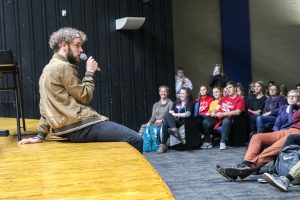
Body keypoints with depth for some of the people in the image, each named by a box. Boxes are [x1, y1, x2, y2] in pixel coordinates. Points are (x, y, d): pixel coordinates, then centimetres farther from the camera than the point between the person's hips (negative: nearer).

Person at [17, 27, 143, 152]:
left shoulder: (47, 69, 20)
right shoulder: (63, 67, -10)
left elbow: (46, 107, 16)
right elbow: (85, 97, -8)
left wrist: (41, 135, 14)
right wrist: (90, 73, 5)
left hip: (69, 129, 11)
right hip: (80, 126, -11)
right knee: (135, 140, -13)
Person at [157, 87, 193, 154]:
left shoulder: (189, 103, 5)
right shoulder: (177, 102, 25)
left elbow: (188, 114, -13)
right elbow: (171, 111, 21)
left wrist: (175, 114, -12)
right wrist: (171, 112, -4)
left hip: (181, 122, -5)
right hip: (173, 121, 5)